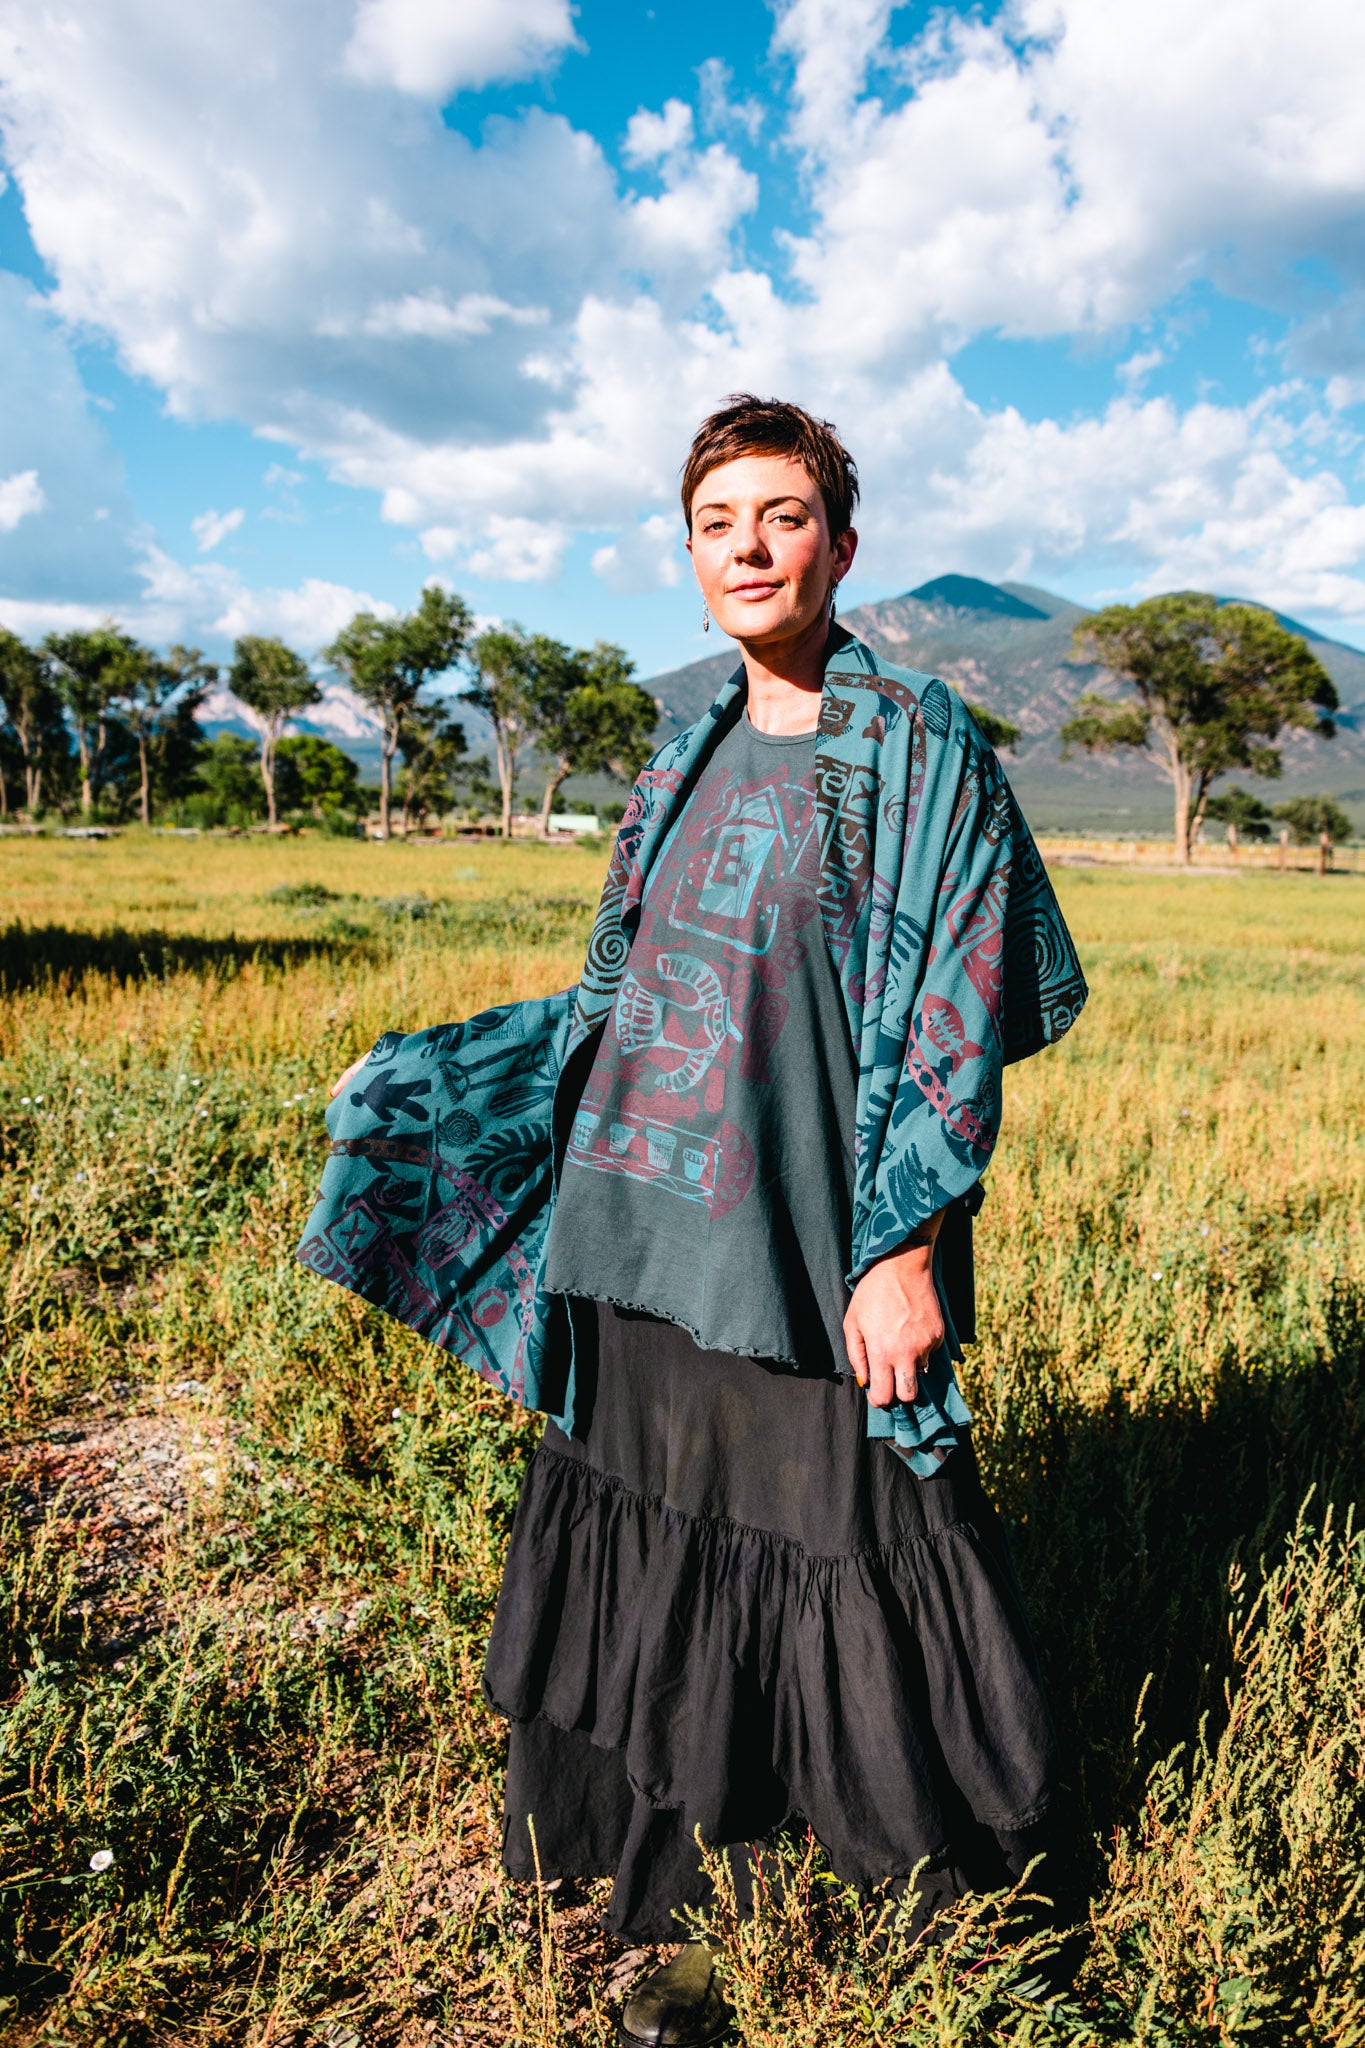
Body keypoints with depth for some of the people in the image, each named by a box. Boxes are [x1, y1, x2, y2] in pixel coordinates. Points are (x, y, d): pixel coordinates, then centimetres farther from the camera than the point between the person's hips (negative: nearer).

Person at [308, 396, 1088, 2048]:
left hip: (811, 1252, -6)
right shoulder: (688, 763, 12)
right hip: (646, 1239, 6)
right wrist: (438, 1075, 18)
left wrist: (909, 1248, -15)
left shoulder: (916, 748, -6)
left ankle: (949, 1911, 36)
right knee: (653, 1562, 15)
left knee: (834, 1558, 7)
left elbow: (962, 1015, -10)